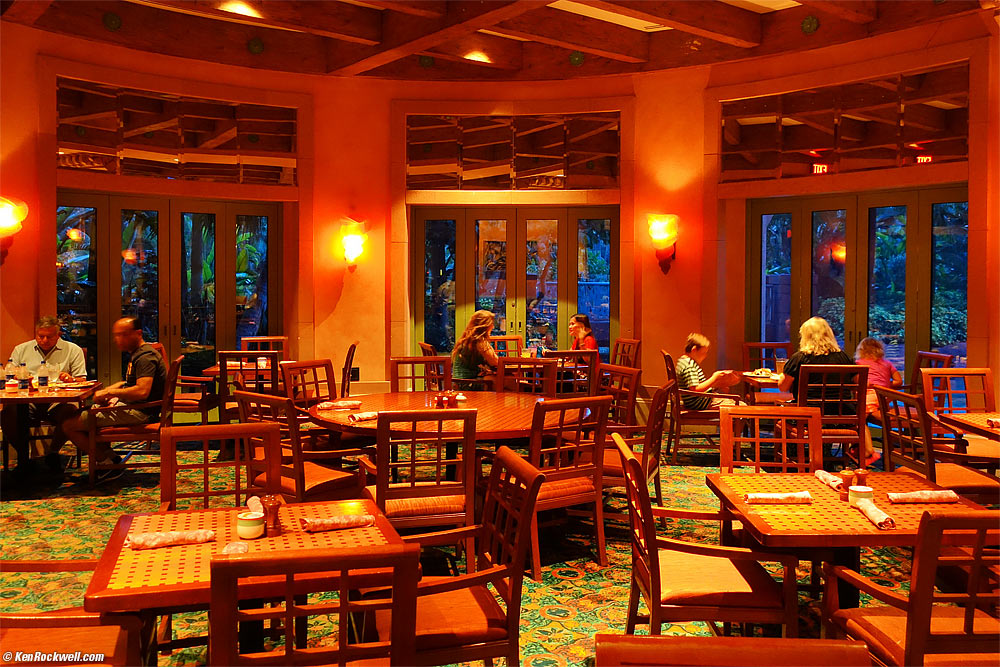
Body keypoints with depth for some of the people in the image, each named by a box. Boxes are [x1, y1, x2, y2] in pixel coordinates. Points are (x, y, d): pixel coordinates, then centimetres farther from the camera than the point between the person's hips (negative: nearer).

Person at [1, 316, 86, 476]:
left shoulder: (73, 350, 13)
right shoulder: (21, 350, 20)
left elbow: (81, 380, 9)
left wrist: (71, 379, -14)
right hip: (27, 401, 2)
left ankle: (52, 454, -8)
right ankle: (23, 456, -6)